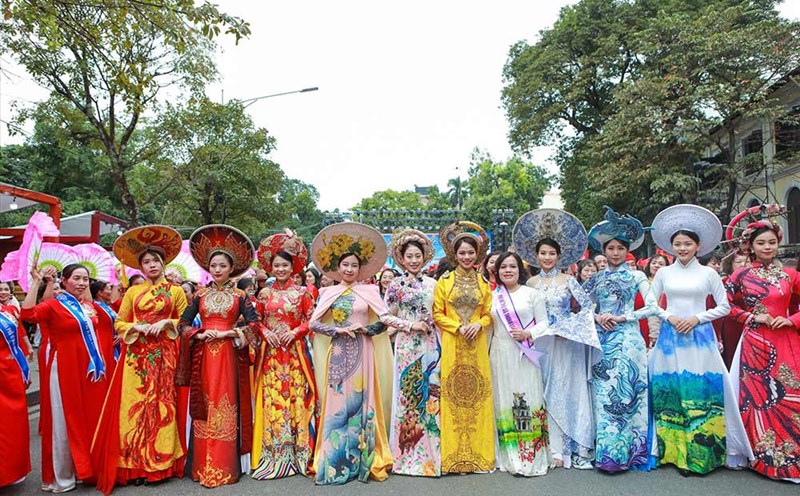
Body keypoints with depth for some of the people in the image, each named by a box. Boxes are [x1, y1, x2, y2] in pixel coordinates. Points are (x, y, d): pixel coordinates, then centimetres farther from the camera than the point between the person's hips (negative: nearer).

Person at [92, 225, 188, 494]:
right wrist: (137, 327, -8)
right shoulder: (132, 292, 12)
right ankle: (135, 465, 5)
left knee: (162, 405, -2)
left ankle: (160, 463, 7)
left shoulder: (175, 291, 7)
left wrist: (166, 323, -9)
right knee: (135, 406, -2)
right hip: (136, 357, 2)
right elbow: (119, 323, 11)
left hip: (164, 357, -1)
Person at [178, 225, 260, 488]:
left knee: (225, 406, -1)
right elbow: (182, 324, 8)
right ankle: (203, 466, 13)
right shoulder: (200, 295, 9)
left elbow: (254, 325, -5)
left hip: (229, 355, -2)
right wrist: (200, 334, -8)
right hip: (204, 355, 2)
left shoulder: (240, 295, 2)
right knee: (204, 407, 4)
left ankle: (225, 467, 7)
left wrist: (228, 333, -13)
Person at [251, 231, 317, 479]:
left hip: (296, 351, -1)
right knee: (272, 399, -1)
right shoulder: (264, 294, 9)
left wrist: (295, 332, -12)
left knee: (297, 396, -3)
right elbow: (256, 321, 12)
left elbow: (311, 319, 2)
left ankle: (299, 451, 7)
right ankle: (274, 453, 8)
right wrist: (266, 333, -6)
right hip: (271, 352, 2)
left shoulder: (302, 292, 4)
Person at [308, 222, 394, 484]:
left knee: (361, 402, 2)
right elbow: (313, 323, 1)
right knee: (337, 403, 2)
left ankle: (362, 460, 12)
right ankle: (335, 462, 12)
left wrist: (364, 328, -14)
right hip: (338, 353, 1)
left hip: (362, 353, -1)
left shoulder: (370, 291, 4)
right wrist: (337, 329, -12)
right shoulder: (328, 293, 6)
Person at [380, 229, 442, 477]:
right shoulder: (396, 285, 1)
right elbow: (386, 317, -1)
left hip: (432, 344, 3)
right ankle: (409, 454, 12)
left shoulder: (432, 284, 9)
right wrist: (410, 325, -10)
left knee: (432, 394, 4)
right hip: (408, 345, -3)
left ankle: (432, 452, 16)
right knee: (408, 393, 0)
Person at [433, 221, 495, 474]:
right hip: (452, 346, -2)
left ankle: (478, 452, 15)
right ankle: (455, 455, 7)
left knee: (477, 394, 3)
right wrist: (459, 327, -12)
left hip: (477, 345, 2)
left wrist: (478, 325, -9)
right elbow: (437, 314, 0)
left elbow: (488, 314, 11)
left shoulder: (483, 283, 11)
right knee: (453, 394, -2)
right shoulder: (444, 281, 3)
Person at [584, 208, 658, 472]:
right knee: (603, 394, 2)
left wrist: (621, 317, -10)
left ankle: (621, 453, 3)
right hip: (602, 340, 3)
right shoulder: (596, 279, 12)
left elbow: (652, 307, -3)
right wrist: (596, 317, -5)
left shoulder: (636, 276, 4)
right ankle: (606, 453, 9)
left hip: (627, 339, -3)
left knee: (623, 391, -5)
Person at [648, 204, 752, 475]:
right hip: (670, 337, 1)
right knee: (671, 391, 0)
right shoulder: (663, 273, 7)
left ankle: (700, 452, 8)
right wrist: (670, 317, -6)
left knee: (701, 390, -3)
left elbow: (724, 306, 5)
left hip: (700, 337, -1)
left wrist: (697, 318, -8)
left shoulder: (708, 273, 4)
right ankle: (675, 451, 9)